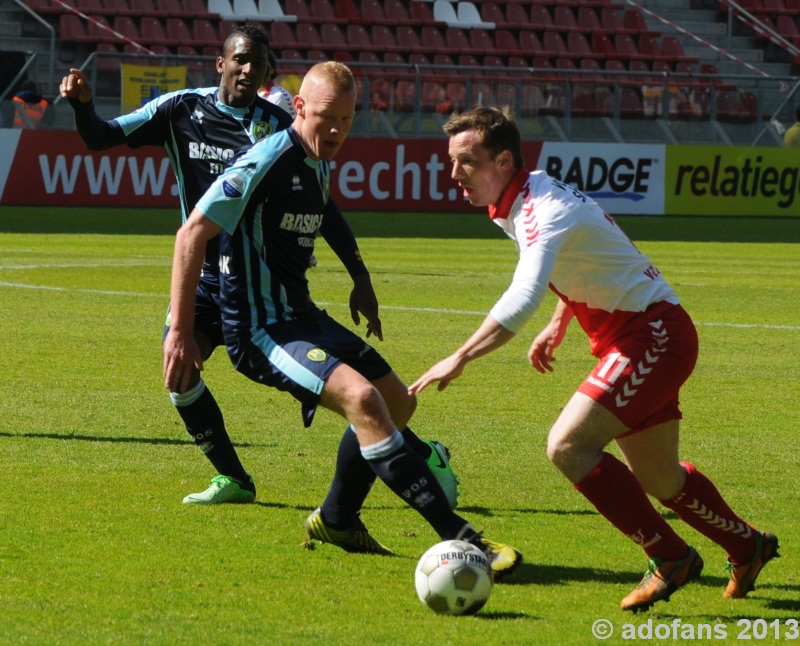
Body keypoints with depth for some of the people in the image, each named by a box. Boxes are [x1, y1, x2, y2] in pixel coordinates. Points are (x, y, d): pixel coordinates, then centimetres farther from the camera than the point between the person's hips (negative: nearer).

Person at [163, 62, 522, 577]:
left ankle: (336, 521, 35)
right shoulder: (268, 161, -17)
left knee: (398, 402, 18)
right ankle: (460, 539, -33)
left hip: (301, 317, 10)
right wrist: (180, 333, -22)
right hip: (261, 331, -10)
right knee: (361, 396, -28)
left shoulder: (320, 165, 10)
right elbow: (192, 234, -19)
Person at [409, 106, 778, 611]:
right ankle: (748, 547, 40)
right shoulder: (522, 202, 7)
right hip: (651, 337, 10)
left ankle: (671, 559, -11)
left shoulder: (544, 210, -24)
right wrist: (558, 328, 20)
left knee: (568, 446, -20)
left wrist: (460, 358, -40)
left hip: (653, 335, -10)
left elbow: (523, 300, -40)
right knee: (658, 478, 19)